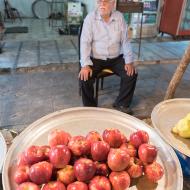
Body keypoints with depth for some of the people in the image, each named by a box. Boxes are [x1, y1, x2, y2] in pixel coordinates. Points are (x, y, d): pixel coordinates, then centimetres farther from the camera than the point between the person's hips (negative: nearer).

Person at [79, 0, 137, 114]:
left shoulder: (120, 17, -1)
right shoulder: (90, 18, -8)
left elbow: (125, 41, 0)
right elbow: (85, 42, -13)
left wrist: (129, 61, -11)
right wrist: (85, 64, -24)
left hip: (116, 58, 2)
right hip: (96, 58, -2)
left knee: (132, 74, -16)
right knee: (85, 77, -25)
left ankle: (122, 104, 6)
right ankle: (90, 107, -1)